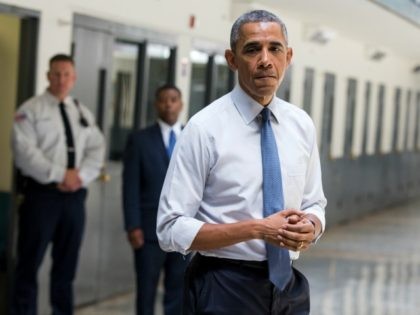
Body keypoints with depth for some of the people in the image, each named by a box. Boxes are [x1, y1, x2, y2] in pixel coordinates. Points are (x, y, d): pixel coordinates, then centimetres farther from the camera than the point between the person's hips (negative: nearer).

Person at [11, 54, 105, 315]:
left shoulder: (83, 112, 15)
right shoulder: (31, 109, -2)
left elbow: (97, 149, 9)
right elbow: (25, 151, -12)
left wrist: (81, 176, -9)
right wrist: (59, 175, -17)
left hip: (75, 195, 5)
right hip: (42, 193, -5)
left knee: (67, 263, 11)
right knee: (30, 262, -2)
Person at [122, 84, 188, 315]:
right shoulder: (139, 140, 2)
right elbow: (131, 187, -3)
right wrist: (133, 226, -11)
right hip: (150, 229, -2)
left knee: (178, 292, 6)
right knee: (146, 290, 4)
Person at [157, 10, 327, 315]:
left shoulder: (302, 125, 3)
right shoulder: (205, 127, -12)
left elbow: (314, 205, 12)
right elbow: (172, 229, -14)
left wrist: (310, 226, -11)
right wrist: (256, 229, -22)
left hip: (287, 284, 5)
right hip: (224, 289, -5)